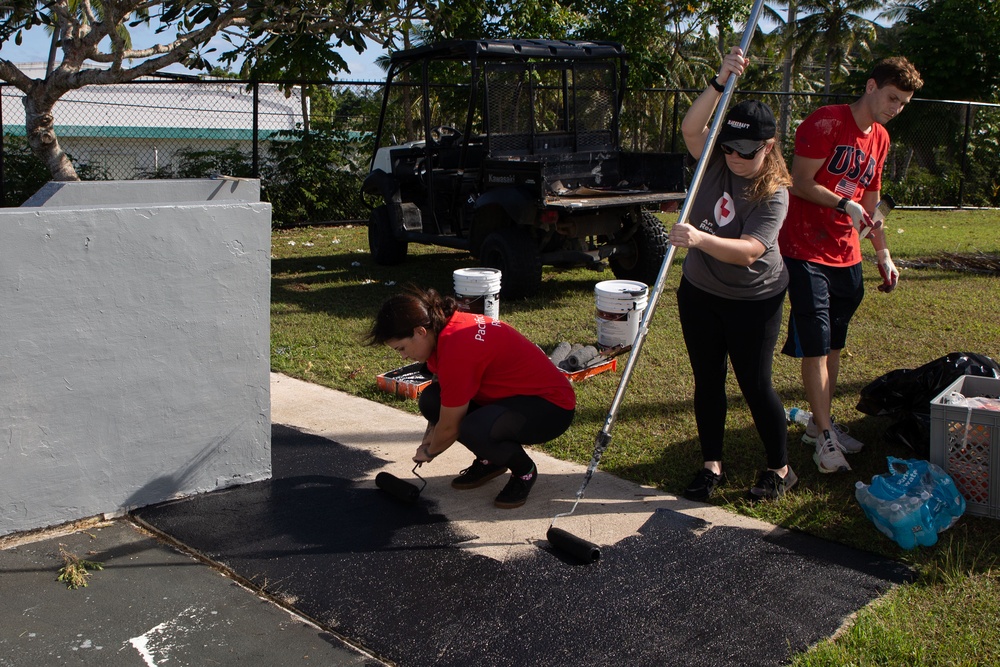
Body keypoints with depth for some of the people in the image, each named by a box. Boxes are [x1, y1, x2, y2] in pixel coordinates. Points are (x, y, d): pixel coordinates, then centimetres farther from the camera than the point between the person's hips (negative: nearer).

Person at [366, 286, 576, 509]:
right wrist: (429, 439, 5)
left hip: (552, 405, -9)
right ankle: (489, 459, 13)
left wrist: (430, 452, 0)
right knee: (431, 400, -5)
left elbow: (449, 427, -20)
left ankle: (525, 471, -4)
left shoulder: (457, 349, -31)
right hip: (514, 393, 9)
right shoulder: (444, 326, -4)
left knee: (475, 430, -35)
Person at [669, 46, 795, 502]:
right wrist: (721, 81, -35)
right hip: (699, 293, 5)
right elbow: (691, 128, -25)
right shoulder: (716, 163, -5)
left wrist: (700, 239, -49)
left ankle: (780, 469, 21)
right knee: (707, 380, 11)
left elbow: (748, 250, -33)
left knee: (755, 385, 1)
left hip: (752, 301, -5)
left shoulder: (773, 194, -20)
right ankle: (712, 464, 24)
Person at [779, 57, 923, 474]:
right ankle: (824, 437, 0)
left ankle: (820, 424, 24)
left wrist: (883, 255, 18)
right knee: (815, 345, -6)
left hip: (846, 256, 8)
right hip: (806, 251, -8)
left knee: (833, 344, 12)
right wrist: (846, 204, -25)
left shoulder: (880, 139, 14)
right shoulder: (826, 123, -10)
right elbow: (801, 183, -15)